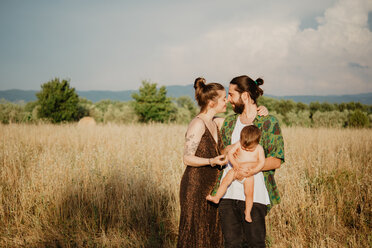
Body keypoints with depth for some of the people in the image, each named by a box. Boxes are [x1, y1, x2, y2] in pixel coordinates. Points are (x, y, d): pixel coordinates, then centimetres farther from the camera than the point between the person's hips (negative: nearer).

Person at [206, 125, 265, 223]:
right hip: (236, 171, 1)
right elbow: (230, 153, -10)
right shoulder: (238, 144, -7)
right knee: (225, 181, -19)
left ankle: (247, 212, 8)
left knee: (249, 193, -8)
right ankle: (217, 198, -11)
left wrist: (252, 171, -23)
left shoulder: (259, 149, -8)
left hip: (249, 175, -1)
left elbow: (262, 162, -11)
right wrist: (235, 164, -21)